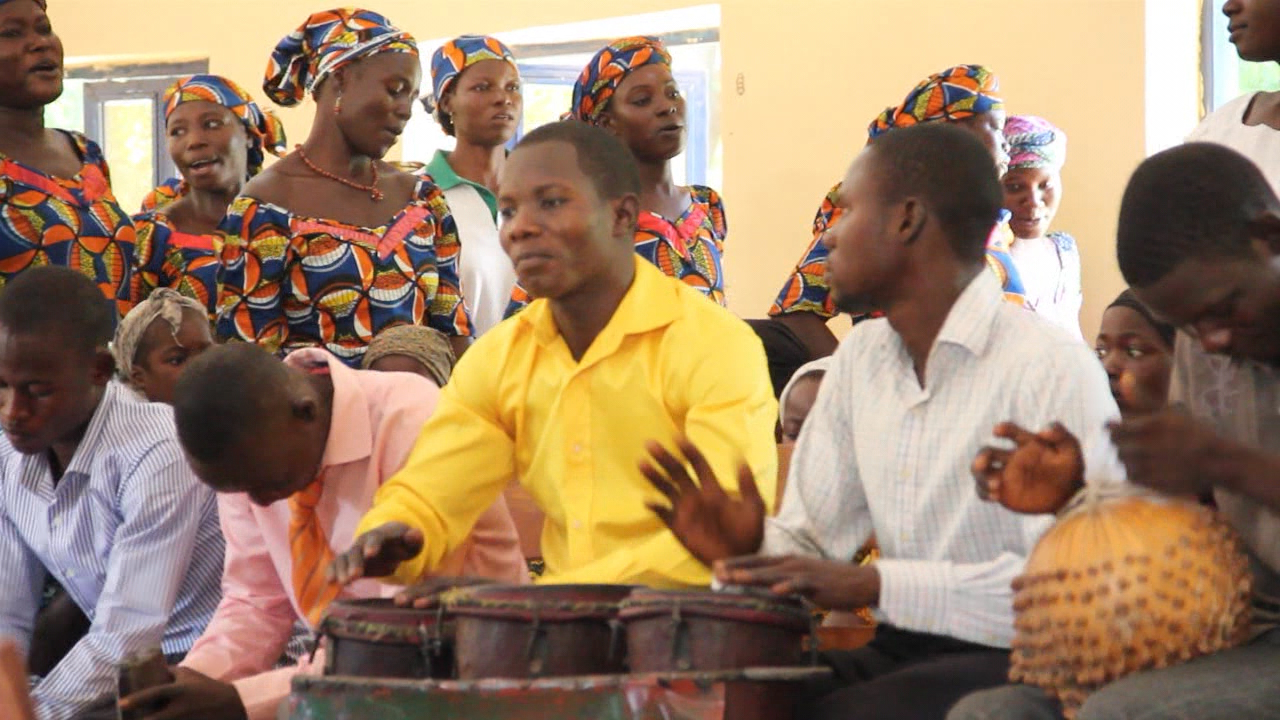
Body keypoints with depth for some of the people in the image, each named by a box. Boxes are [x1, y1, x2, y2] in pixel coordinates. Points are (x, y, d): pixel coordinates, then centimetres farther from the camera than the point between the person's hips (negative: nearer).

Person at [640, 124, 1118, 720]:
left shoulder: (1051, 369, -14)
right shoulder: (859, 358, 13)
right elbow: (810, 541, 12)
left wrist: (873, 584, -25)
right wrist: (749, 549, -12)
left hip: (1018, 662, -6)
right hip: (899, 651, 7)